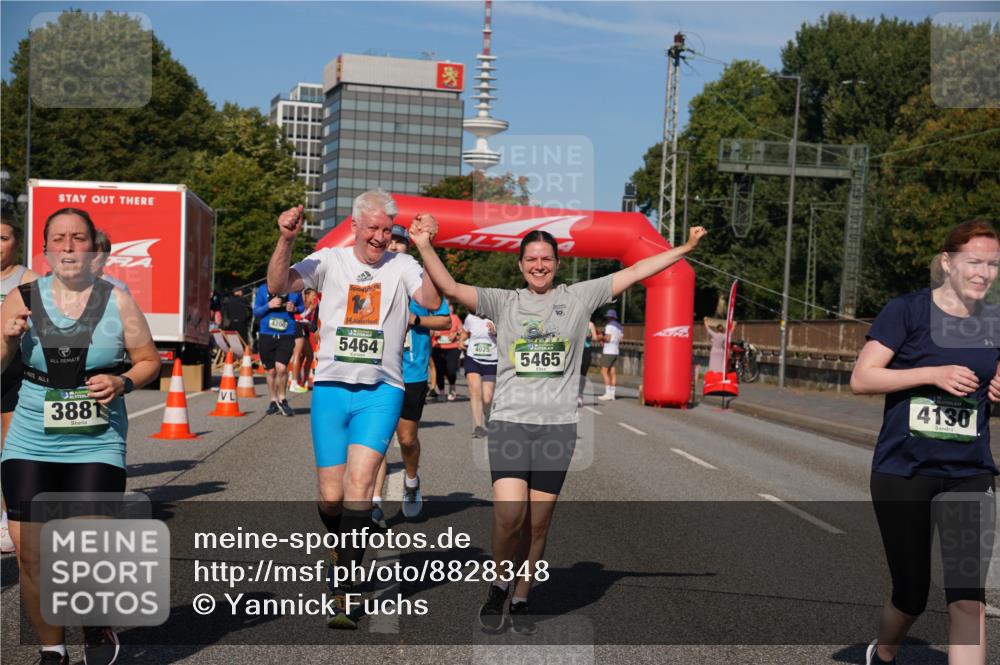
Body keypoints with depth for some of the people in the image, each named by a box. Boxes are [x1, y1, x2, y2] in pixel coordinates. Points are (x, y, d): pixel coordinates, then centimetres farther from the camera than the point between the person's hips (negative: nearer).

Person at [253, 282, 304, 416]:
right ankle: (273, 401, 28)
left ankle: (282, 399, 5)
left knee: (281, 368, -18)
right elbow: (256, 312, 4)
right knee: (271, 371, 10)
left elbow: (302, 307, 14)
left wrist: (295, 309, -9)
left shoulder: (294, 290, 0)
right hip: (267, 336, 2)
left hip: (286, 336, -2)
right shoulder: (263, 290, 1)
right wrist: (269, 305, -14)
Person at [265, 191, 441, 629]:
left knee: (359, 484, -17)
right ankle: (348, 564, 30)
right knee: (330, 497, 3)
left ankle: (341, 590, -14)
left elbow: (433, 301, -11)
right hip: (330, 388, 2)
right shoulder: (329, 260, 7)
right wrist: (286, 240, -17)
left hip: (380, 392, -2)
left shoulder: (402, 266, 5)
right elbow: (277, 286, -3)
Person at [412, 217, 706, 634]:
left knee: (538, 523, 5)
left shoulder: (579, 297, 10)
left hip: (558, 426, 1)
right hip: (509, 422, -1)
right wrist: (425, 247, -14)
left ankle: (521, 600, 23)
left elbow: (635, 272, 11)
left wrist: (685, 249, 10)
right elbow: (451, 288, -2)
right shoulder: (503, 302, 8)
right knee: (509, 514, -16)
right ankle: (498, 587, 10)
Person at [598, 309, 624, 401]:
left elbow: (608, 338, -18)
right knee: (612, 372, 6)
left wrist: (601, 337, -1)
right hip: (615, 351, 9)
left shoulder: (609, 325, -11)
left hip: (608, 352, -9)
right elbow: (620, 340, 14)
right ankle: (612, 393, 4)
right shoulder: (620, 327, 15)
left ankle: (608, 393, -15)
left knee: (604, 372, -8)